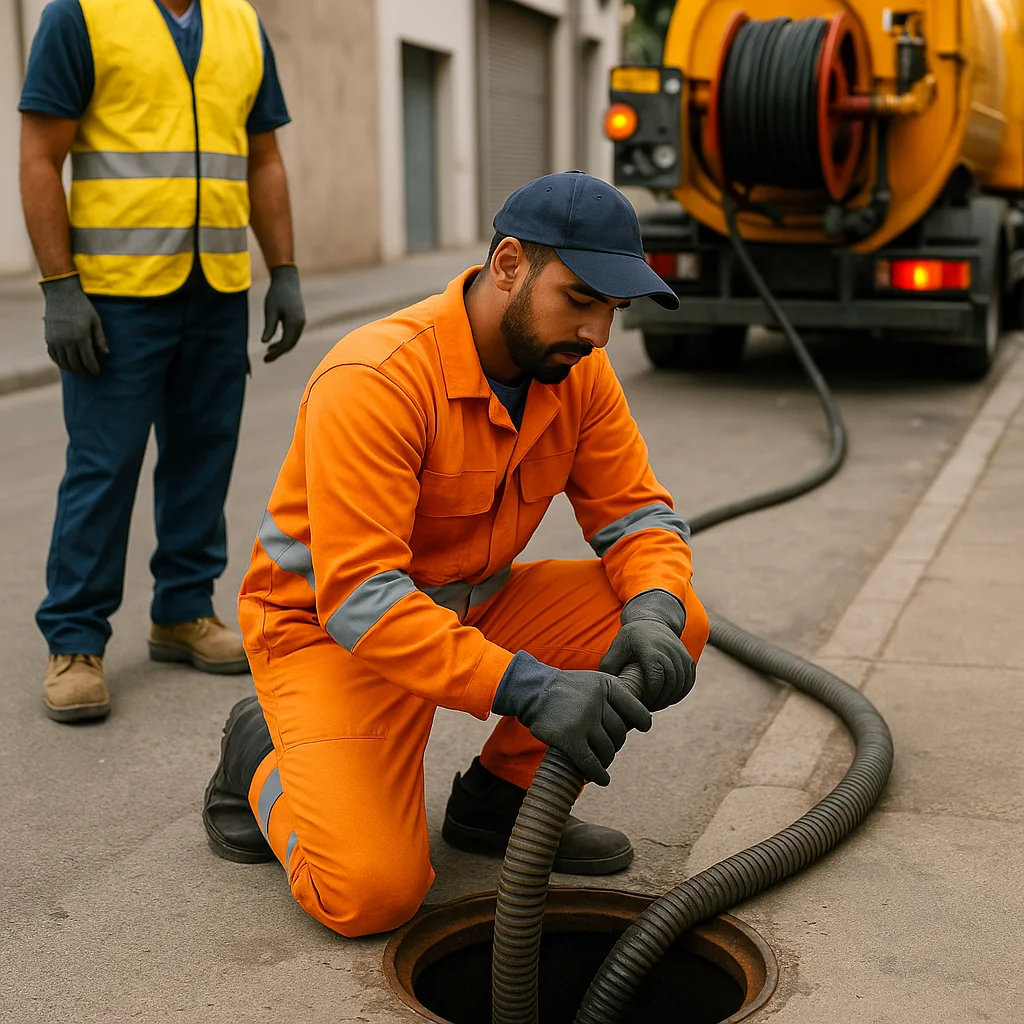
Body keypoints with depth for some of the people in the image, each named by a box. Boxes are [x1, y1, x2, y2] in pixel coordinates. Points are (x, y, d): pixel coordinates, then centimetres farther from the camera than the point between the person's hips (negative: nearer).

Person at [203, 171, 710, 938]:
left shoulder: (576, 369, -8)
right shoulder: (377, 380, -30)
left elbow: (636, 510, -2)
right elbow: (360, 596, -35)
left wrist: (652, 613, -25)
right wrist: (527, 687, -43)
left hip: (474, 607, 7)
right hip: (331, 630, -6)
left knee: (679, 624, -12)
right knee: (373, 891, -22)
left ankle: (498, 802, 7)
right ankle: (262, 758, 10)